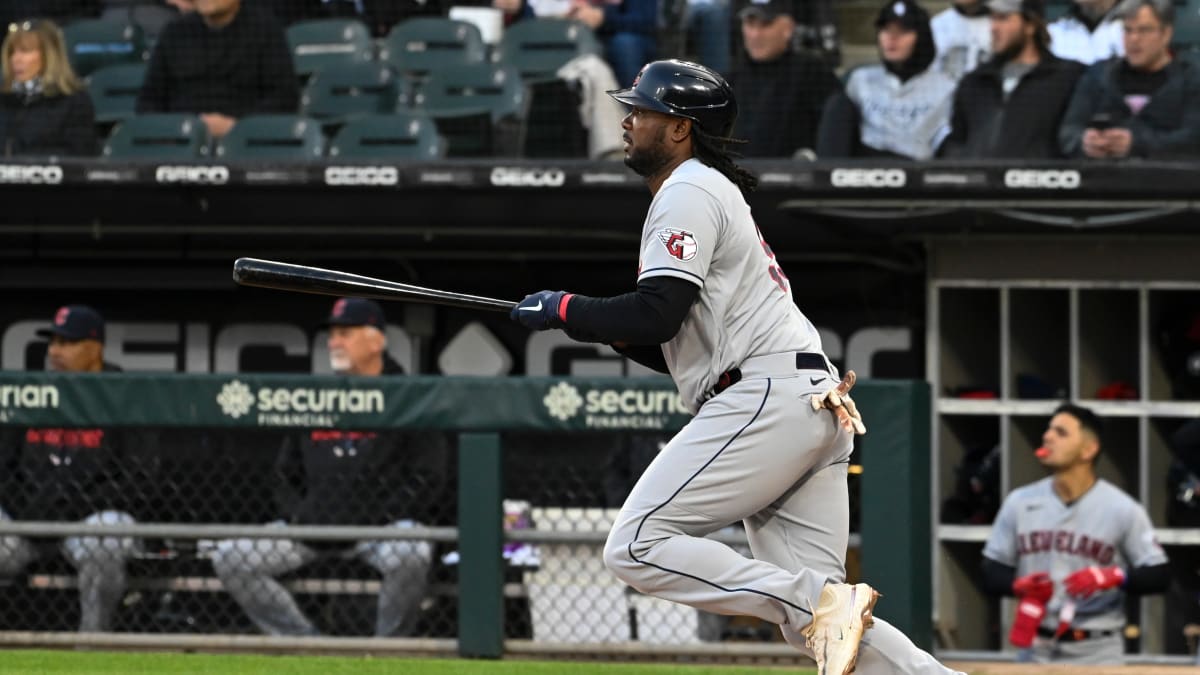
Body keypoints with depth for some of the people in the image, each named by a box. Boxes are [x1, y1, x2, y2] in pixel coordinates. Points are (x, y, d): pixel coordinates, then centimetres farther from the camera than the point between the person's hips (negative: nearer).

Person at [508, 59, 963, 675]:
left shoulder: (688, 194, -3)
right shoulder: (713, 194, 29)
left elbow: (658, 315, -16)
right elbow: (681, 345, 30)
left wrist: (564, 310, -3)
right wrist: (611, 331, 15)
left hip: (770, 396, -10)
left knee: (637, 546, -13)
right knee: (812, 621, 4)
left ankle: (823, 603, -21)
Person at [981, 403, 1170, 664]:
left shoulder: (1122, 509, -4)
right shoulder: (1019, 502, 6)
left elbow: (1158, 576, -3)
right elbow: (992, 573, 10)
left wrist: (1113, 577, -21)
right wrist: (1019, 585, -12)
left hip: (1096, 653, -3)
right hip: (1037, 650, 3)